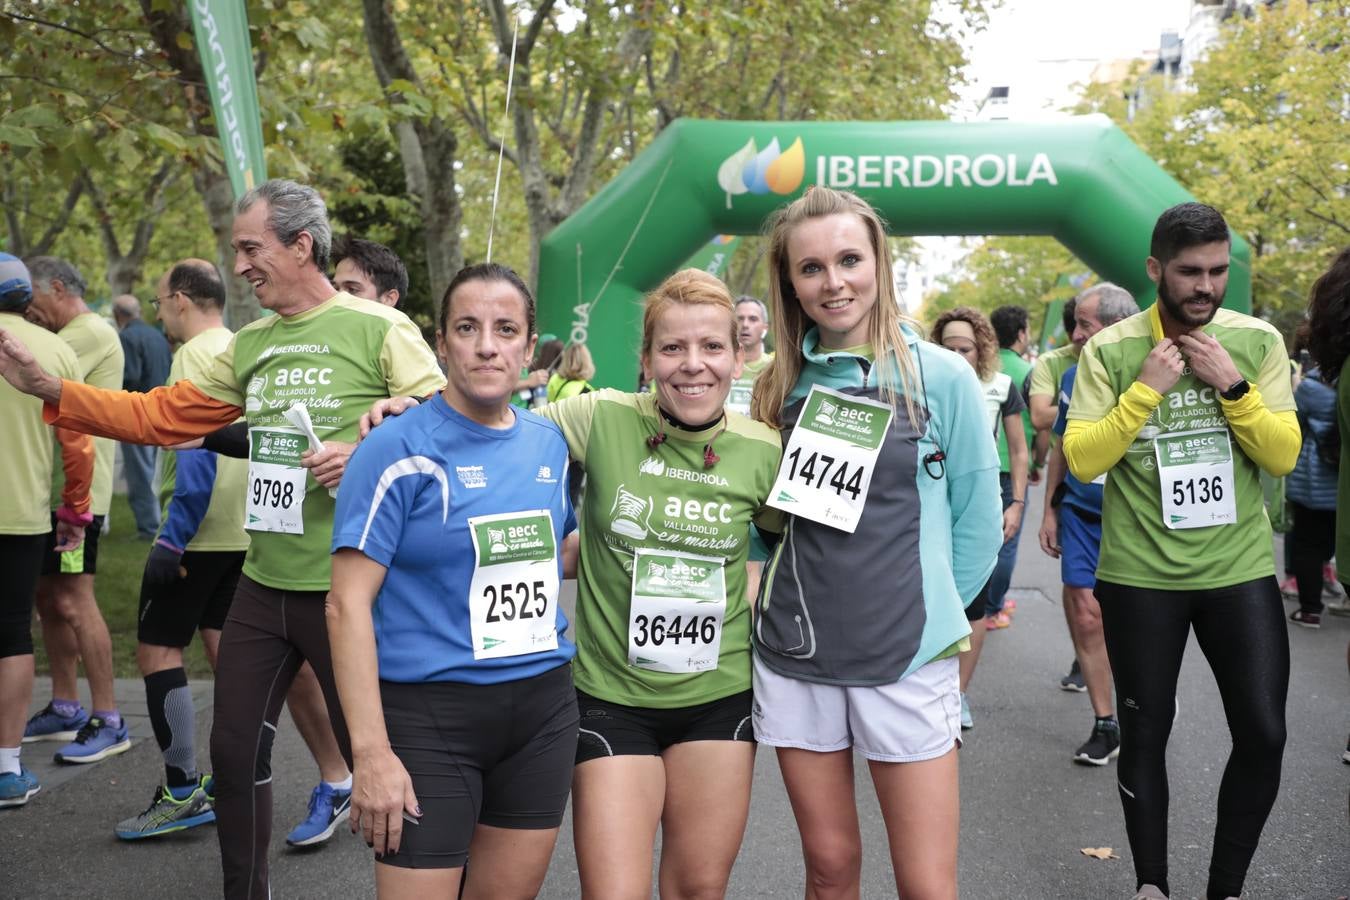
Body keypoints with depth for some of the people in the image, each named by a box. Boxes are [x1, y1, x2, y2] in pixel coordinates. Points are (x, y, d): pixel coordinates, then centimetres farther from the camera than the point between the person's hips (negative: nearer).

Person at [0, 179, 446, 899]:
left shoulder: (380, 329, -8)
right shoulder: (249, 344, 12)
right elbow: (162, 415, 14)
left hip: (348, 588, -7)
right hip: (263, 583, 7)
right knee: (235, 749, 15)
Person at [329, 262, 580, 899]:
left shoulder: (551, 443, 6)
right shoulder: (401, 451, -11)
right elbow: (348, 605, -15)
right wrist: (370, 752, -19)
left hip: (543, 708, 6)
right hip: (428, 712, -5)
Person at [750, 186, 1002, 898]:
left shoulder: (941, 377, -5)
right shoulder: (780, 383, 4)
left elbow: (978, 519, 2)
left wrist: (926, 612, 4)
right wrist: (779, 596, 6)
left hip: (906, 660, -3)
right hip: (793, 657, 3)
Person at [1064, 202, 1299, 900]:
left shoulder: (1258, 341, 0)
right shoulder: (1110, 351, -6)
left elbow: (1283, 456, -3)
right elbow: (1081, 460, -11)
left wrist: (1232, 385, -15)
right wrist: (1147, 389, -18)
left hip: (1240, 570, 2)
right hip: (1140, 575, -1)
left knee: (1263, 735, 0)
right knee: (1145, 735, 8)